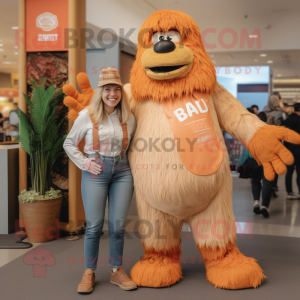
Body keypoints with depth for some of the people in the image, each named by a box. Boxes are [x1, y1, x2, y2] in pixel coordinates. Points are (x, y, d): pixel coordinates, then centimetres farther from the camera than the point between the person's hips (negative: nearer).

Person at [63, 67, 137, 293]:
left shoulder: (129, 118, 6)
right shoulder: (87, 116, -1)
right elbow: (69, 143, 8)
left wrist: (135, 171, 7)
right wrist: (83, 163, -3)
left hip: (122, 172, 2)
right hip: (95, 173, -2)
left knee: (118, 224, 3)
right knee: (94, 225, -2)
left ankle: (117, 271, 19)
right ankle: (89, 273, 14)